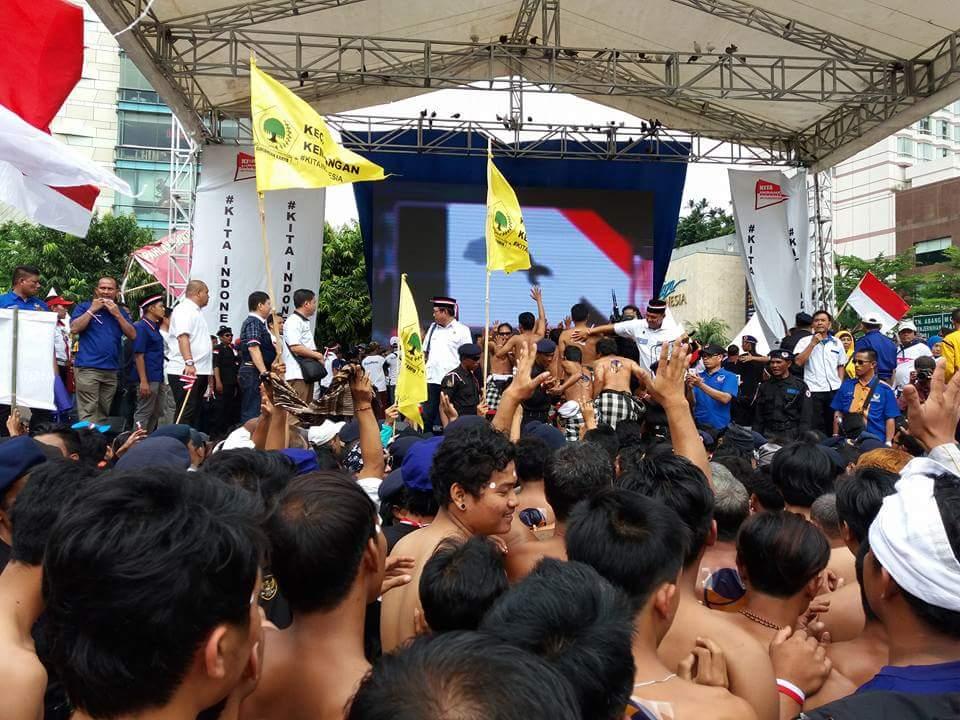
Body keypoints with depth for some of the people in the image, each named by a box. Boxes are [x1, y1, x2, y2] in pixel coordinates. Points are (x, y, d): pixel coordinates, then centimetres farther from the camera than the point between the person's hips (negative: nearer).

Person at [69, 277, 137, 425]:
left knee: (103, 413, 10)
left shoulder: (121, 311, 17)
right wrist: (92, 309, -6)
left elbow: (132, 335, 5)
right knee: (88, 412, -11)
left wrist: (117, 314, -3)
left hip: (111, 369, 4)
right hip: (87, 368, -4)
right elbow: (74, 329, -7)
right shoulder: (84, 307, 7)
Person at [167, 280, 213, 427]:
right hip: (185, 372, -10)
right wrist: (189, 363, -32)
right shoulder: (184, 309, -8)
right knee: (184, 414, -11)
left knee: (193, 413, 13)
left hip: (199, 371, 10)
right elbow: (182, 337, -21)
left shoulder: (195, 311, 22)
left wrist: (208, 371, 22)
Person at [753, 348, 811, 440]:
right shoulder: (765, 386, 13)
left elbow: (805, 418, 0)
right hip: (769, 435, 3)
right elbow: (758, 417, 16)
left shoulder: (800, 386, 3)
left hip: (791, 436, -3)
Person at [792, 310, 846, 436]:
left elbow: (841, 366, 19)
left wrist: (841, 385, 9)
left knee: (833, 426, 9)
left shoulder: (837, 343, 12)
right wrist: (813, 344, -12)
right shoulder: (805, 341, 1)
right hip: (814, 390, -3)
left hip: (834, 389, 4)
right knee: (815, 427, -2)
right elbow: (798, 362, -12)